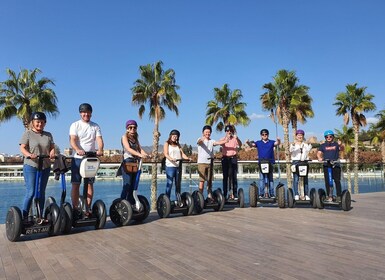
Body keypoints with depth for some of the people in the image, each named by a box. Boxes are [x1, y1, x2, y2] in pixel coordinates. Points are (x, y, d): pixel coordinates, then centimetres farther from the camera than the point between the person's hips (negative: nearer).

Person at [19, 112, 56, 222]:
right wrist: (29, 155, -27)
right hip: (31, 166, -4)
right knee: (31, 192, -9)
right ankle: (24, 217, 0)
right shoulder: (27, 133, 2)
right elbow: (22, 148, -7)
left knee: (42, 192, 9)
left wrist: (52, 153, -13)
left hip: (45, 167, 5)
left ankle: (40, 216, 16)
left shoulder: (48, 135, 15)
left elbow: (52, 147, 10)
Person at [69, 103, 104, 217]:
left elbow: (99, 140, -2)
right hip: (78, 158, -2)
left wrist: (100, 150, -24)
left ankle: (88, 208, 10)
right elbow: (72, 140, -11)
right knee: (75, 184, -1)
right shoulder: (75, 125, 3)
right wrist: (77, 150, -32)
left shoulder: (95, 126, 11)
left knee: (90, 184, 4)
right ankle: (75, 208, 5)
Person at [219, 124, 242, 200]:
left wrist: (236, 137, -33)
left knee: (234, 177, 0)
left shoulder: (235, 139, 7)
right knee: (225, 177, 2)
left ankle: (235, 194, 2)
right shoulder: (223, 139, 10)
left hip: (233, 158, -1)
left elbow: (240, 144, -13)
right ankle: (225, 194, 5)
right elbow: (221, 144, -14)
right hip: (225, 158, 1)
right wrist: (226, 137, -31)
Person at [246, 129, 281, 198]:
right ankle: (261, 194, 1)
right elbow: (252, 144, -5)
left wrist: (278, 140, -32)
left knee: (270, 178, 6)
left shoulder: (271, 142, 7)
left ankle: (271, 194, 11)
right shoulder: (258, 143, 8)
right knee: (261, 178, -1)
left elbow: (277, 143, -9)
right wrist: (248, 143, -28)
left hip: (270, 162, 0)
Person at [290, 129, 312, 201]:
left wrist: (309, 144, -20)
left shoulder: (305, 144, 14)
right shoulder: (293, 144, 6)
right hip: (296, 162, -2)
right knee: (296, 179, -5)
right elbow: (291, 150, -14)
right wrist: (293, 145, -31)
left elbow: (308, 150, -4)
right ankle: (296, 195, -2)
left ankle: (306, 195, 9)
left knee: (305, 179, 4)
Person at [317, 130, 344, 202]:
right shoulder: (323, 145, 12)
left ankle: (338, 196, -1)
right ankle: (329, 196, 9)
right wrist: (320, 158, -20)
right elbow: (319, 153, 2)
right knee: (327, 181, 2)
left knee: (337, 181, -5)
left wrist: (340, 145, -33)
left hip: (336, 165, -1)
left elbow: (342, 149, -10)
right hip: (326, 165, 2)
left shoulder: (336, 144, 8)